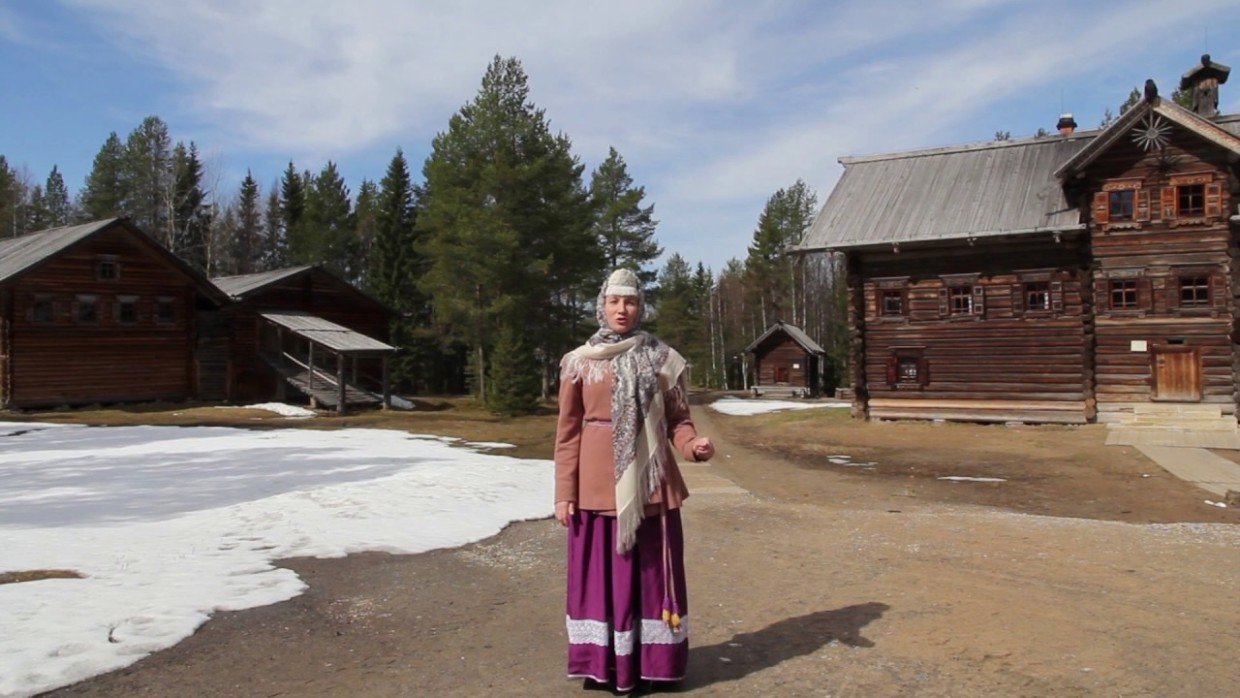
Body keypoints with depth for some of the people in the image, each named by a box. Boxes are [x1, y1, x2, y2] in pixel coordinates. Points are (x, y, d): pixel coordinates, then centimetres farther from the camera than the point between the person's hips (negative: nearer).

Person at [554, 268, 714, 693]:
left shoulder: (662, 359, 4)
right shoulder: (579, 362, 2)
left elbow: (677, 418, 6)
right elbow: (568, 431, 2)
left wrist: (692, 446, -16)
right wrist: (564, 492, -2)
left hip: (650, 481, 1)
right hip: (597, 484, 0)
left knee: (651, 569, 7)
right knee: (601, 571, 5)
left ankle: (653, 661, 21)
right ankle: (603, 664, 19)